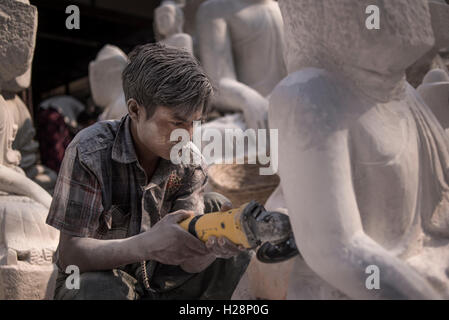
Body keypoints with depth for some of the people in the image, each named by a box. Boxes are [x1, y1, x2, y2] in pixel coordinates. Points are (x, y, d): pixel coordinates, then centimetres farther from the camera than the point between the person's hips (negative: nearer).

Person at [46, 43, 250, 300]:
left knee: (218, 207, -13)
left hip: (159, 284, 5)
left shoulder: (190, 164, -9)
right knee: (97, 288, -40)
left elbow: (189, 259, -16)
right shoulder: (90, 152, -22)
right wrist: (145, 245, -45)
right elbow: (70, 254, -27)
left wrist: (213, 245, -42)